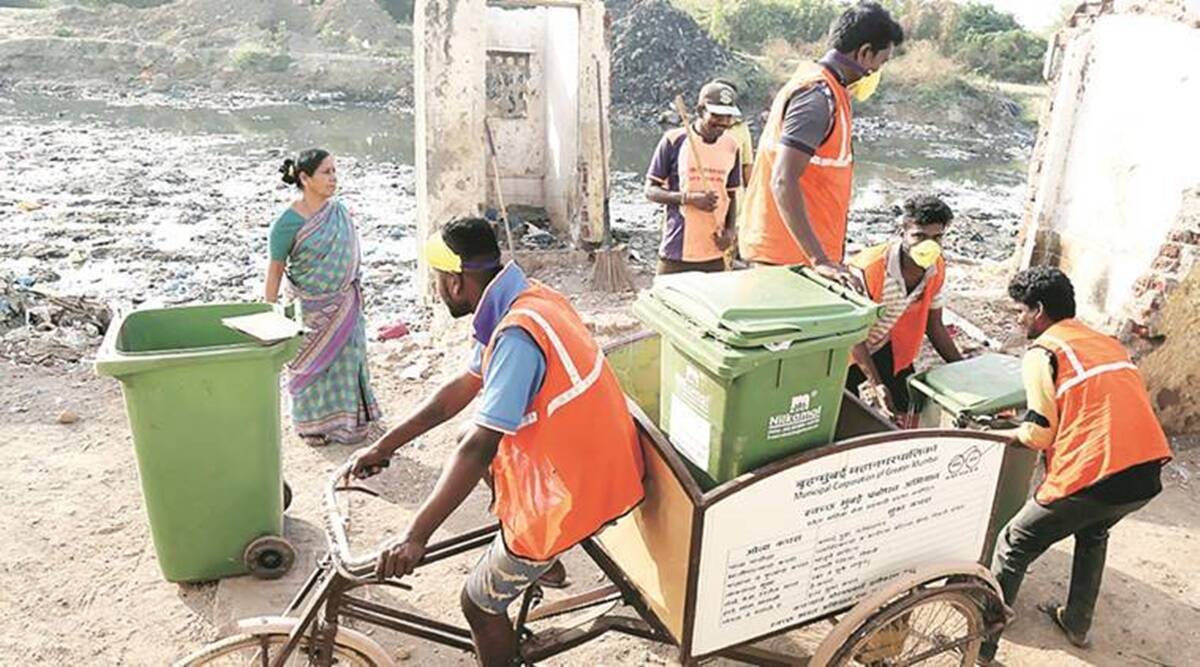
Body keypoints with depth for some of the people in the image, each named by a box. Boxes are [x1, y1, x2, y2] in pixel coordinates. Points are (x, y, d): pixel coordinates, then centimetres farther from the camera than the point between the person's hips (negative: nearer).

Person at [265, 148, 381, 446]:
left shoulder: (339, 210, -2)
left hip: (345, 303, 4)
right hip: (311, 307, -4)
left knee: (347, 360, 14)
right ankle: (313, 423, 30)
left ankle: (347, 420, 31)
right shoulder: (288, 222, -17)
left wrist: (356, 294, 15)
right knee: (310, 365, 11)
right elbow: (275, 269, -11)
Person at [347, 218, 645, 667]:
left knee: (480, 604, 6)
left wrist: (415, 537, -29)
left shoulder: (517, 334, -28)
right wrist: (385, 445, 13)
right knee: (476, 443, 25)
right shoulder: (525, 299, 3)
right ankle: (541, 559, 33)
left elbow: (478, 448, -31)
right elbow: (462, 388, 10)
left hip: (574, 491, -9)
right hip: (596, 462, 9)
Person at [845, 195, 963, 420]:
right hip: (848, 350, -6)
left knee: (907, 412, 2)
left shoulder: (937, 269, -12)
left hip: (886, 348, 6)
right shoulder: (869, 268, -32)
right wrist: (875, 384, -29)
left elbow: (934, 326, 2)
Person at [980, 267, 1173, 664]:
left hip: (1093, 478, -8)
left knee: (1012, 549, 10)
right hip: (1147, 474, 8)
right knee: (1093, 532, 36)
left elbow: (1041, 434, -7)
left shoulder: (1042, 352, -3)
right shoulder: (1108, 343, 19)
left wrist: (1005, 435, 12)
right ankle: (1077, 624, 44)